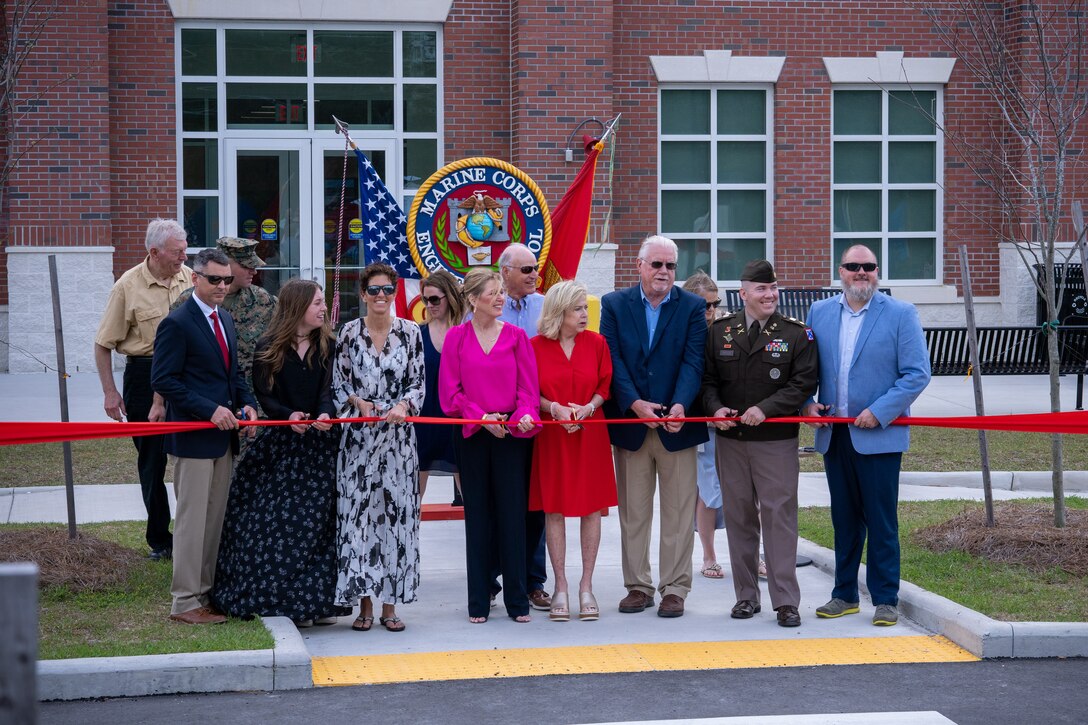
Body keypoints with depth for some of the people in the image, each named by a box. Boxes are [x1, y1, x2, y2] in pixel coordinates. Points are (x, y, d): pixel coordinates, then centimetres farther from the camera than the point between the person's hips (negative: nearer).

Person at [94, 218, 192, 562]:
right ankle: (159, 539, 16)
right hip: (144, 375, -3)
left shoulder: (189, 278, 1)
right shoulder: (128, 287, -9)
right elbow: (104, 344, -3)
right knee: (152, 459, 5)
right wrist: (110, 392, -7)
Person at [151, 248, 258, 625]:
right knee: (192, 519, -2)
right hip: (193, 437, -8)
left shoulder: (224, 320, 14)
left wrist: (247, 403, 2)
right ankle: (185, 602, 5)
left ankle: (205, 592, 21)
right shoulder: (177, 324, -12)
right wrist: (210, 410, -21)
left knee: (215, 519, 12)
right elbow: (163, 380, -16)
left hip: (223, 436, 8)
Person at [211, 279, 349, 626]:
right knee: (280, 519, -3)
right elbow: (264, 395, -2)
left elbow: (328, 388, -4)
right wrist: (289, 416, -20)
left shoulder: (327, 345, 6)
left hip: (320, 443, 2)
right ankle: (285, 598, 7)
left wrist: (325, 414, -25)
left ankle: (319, 599, 9)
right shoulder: (267, 349, 0)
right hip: (281, 445, -2)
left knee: (319, 520, 1)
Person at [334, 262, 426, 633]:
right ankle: (364, 602, 5)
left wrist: (403, 405, -14)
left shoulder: (410, 332, 4)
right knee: (359, 512, -2)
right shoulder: (349, 332, 3)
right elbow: (338, 383, 5)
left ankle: (390, 602, 8)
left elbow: (419, 381, 4)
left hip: (399, 435, 1)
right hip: (359, 435, 0)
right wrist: (359, 402, -12)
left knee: (396, 513, 0)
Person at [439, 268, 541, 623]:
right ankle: (479, 601, 11)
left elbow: (528, 386, 1)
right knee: (478, 516, 4)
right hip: (473, 434, 0)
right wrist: (481, 417, -11)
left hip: (511, 433, 0)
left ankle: (517, 600, 8)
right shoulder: (456, 337, 2)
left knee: (512, 514, 1)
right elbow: (450, 389, 0)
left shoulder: (516, 336, 4)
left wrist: (525, 415, -18)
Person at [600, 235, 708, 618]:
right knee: (632, 512, 7)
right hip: (630, 423, 1)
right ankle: (638, 586, 17)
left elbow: (693, 361, -7)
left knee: (678, 512, 2)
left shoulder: (692, 307, 3)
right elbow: (613, 360, -3)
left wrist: (680, 405, -23)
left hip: (676, 424, -1)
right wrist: (635, 404, -16)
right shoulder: (614, 304, 5)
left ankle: (674, 589, 9)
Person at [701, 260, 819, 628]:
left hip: (776, 441, -3)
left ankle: (786, 601, -1)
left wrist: (765, 408, -16)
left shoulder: (796, 333, 0)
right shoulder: (720, 331, 8)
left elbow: (804, 383, -5)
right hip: (731, 440, 3)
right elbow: (707, 377, 11)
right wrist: (716, 408, -9)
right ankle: (746, 596, 17)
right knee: (739, 517, 8)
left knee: (779, 515, -5)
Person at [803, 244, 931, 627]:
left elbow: (917, 373, -7)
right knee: (844, 520, 11)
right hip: (834, 434, 4)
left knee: (881, 521, 0)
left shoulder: (901, 314, -3)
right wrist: (807, 403, -3)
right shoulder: (819, 312, 10)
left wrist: (879, 412, -15)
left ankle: (885, 599, 8)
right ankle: (845, 595, 21)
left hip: (879, 434, -4)